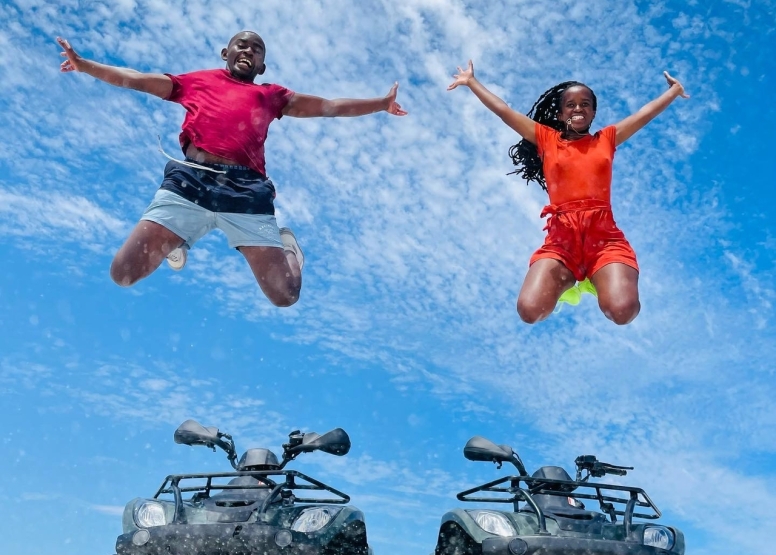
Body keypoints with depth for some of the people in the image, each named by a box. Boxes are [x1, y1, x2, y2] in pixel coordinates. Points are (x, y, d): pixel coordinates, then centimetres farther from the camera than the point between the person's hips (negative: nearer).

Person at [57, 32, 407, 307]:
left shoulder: (271, 96, 28)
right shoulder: (195, 82, 26)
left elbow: (328, 107, 28)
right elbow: (133, 79, 26)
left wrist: (381, 104, 28)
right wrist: (83, 64, 18)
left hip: (246, 191, 0)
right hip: (189, 182, 0)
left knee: (284, 296, -8)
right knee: (123, 274, -10)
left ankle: (286, 244, 26)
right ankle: (175, 240, 20)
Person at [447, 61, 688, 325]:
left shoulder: (606, 138, 19)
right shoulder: (546, 138, 15)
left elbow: (646, 113, 26)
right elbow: (504, 111, 17)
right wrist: (471, 82, 19)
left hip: (605, 236, 0)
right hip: (561, 238, 0)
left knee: (623, 311, -26)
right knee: (529, 310, -22)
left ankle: (596, 280, 11)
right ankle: (567, 279, 12)